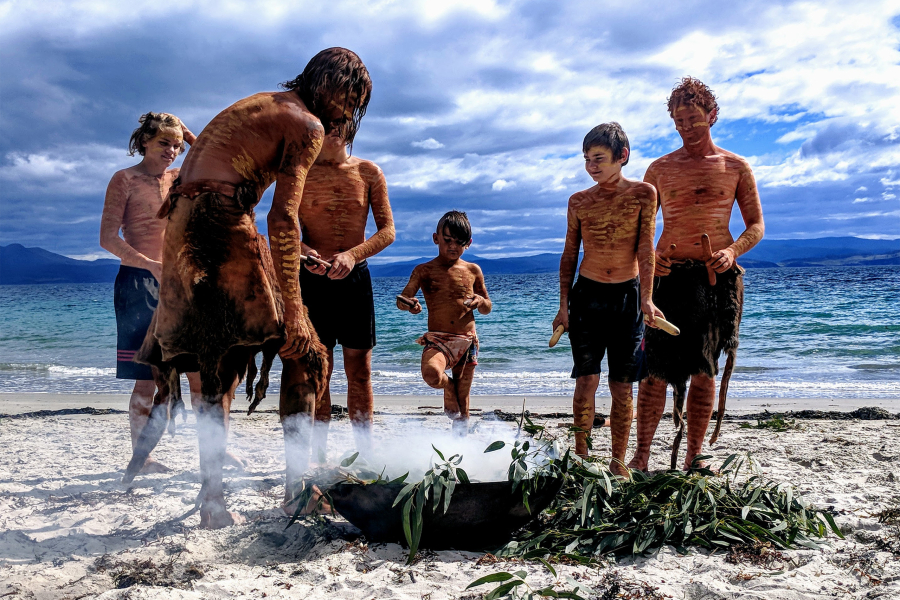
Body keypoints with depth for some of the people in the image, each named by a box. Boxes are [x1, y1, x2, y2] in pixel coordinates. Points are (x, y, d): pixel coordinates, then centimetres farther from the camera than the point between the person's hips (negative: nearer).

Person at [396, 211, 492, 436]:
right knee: (431, 373, -33)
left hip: (467, 341, 2)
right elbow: (402, 299, -9)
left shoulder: (473, 271, 9)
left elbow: (487, 309, 16)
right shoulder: (424, 271, 2)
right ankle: (448, 388, 3)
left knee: (463, 401, 8)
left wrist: (481, 301, -8)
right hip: (437, 340, -2)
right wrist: (407, 303, -33)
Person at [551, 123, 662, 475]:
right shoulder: (579, 201, 4)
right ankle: (581, 457, 7)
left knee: (622, 386, 3)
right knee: (586, 380, -4)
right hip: (587, 294, 1)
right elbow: (569, 255, 9)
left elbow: (646, 248, -7)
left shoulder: (643, 194, -2)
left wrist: (646, 298, -17)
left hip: (627, 296, -1)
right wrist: (563, 305, 4)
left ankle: (618, 462, 15)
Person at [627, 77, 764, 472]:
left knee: (704, 370, 3)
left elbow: (756, 226, 9)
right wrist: (648, 255, -8)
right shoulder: (660, 169, 12)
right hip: (669, 275, 0)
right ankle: (641, 455, 1)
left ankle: (694, 456, 13)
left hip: (717, 277, 0)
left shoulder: (735, 167, 10)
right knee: (655, 369, -6)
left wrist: (732, 251, -12)